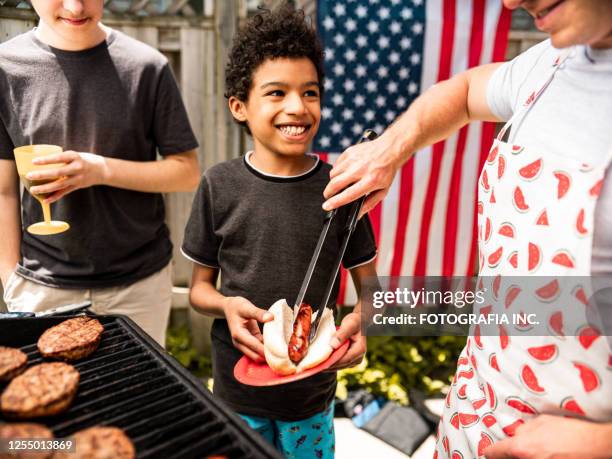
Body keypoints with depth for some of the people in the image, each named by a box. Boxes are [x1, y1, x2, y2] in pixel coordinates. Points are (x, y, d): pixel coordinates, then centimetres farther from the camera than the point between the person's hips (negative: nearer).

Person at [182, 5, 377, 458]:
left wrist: (358, 322, -22)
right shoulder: (219, 186, -9)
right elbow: (200, 286, 0)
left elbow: (369, 288, -2)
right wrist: (227, 305, -21)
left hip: (313, 388, 0)